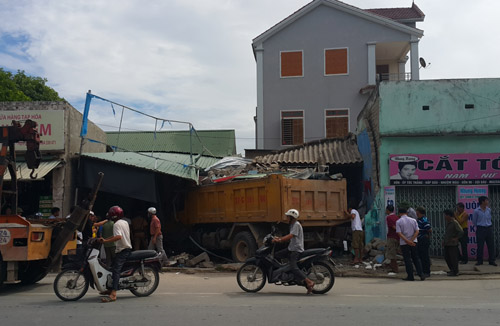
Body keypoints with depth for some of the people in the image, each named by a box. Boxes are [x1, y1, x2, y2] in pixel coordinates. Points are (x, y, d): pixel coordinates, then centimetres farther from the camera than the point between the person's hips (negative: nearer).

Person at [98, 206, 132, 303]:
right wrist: (105, 238, 18)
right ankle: (112, 288, 24)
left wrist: (105, 241, -26)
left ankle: (113, 294, -32)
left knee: (116, 270, -20)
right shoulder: (125, 222, 17)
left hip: (122, 250, -10)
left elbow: (118, 237, -28)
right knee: (114, 267, 19)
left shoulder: (116, 224, -11)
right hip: (128, 248, 10)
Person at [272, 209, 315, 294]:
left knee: (293, 267, -23)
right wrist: (280, 238, 14)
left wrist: (279, 240, -23)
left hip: (296, 249, -10)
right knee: (276, 255, 9)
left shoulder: (297, 225, -13)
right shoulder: (292, 225, 19)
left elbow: (290, 236, -23)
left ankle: (309, 282, -25)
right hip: (291, 248, 10)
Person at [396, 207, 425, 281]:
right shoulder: (413, 220, 5)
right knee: (416, 258, 12)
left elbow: (399, 233, -15)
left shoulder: (398, 222, -5)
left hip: (404, 243, -3)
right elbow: (417, 231, -2)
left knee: (407, 259, 2)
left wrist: (407, 241, -18)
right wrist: (411, 240, -10)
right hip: (414, 242, 3)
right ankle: (420, 273, 2)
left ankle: (410, 276, 3)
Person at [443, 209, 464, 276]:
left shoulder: (454, 222, -15)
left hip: (453, 244, -9)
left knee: (453, 258, -3)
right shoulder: (447, 222, 13)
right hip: (447, 243, 9)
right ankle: (452, 270, 26)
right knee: (446, 257, 13)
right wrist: (444, 241, 17)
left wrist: (456, 238, -16)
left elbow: (461, 232, -20)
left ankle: (455, 272, 6)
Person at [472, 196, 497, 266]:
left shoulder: (489, 210, 4)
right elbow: (474, 221, 5)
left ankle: (492, 260, 13)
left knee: (491, 245, 4)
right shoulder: (476, 211, -8)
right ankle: (479, 261, 9)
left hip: (489, 229, 4)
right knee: (480, 246, 1)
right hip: (480, 229, -4)